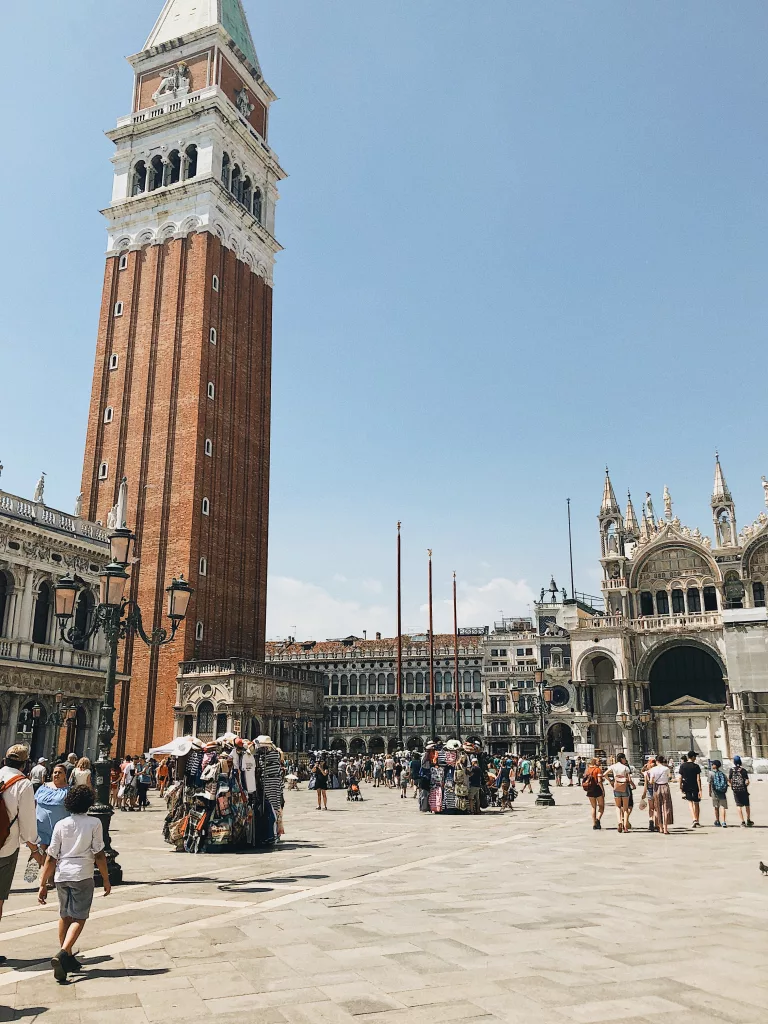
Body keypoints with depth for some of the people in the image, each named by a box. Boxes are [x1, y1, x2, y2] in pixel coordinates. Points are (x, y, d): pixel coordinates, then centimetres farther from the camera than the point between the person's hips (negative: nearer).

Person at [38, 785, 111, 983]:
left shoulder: (60, 825, 3)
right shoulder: (94, 823, -4)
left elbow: (51, 857, 1)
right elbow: (99, 855, -5)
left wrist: (43, 884, 8)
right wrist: (106, 879, 5)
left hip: (61, 875, 4)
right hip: (83, 875, -4)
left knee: (65, 916, 20)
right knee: (79, 918, 2)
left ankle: (68, 958, 30)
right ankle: (62, 954, -19)